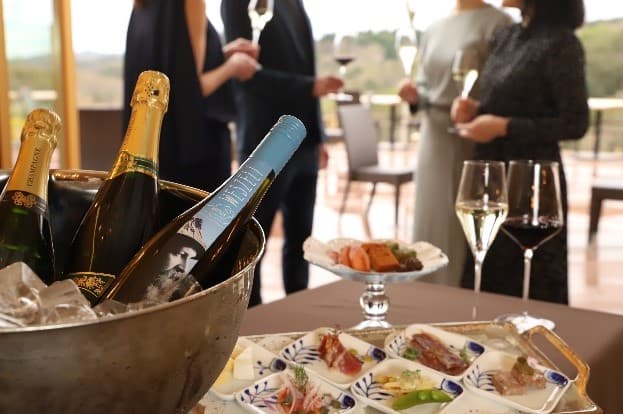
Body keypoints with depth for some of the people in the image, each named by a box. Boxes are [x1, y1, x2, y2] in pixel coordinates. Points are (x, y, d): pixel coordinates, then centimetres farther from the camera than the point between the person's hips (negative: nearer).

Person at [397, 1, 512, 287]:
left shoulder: (497, 23, -6)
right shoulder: (434, 30, 14)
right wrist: (414, 95, -3)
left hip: (473, 141, -6)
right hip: (434, 138, 6)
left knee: (466, 228, -2)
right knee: (431, 223, 10)